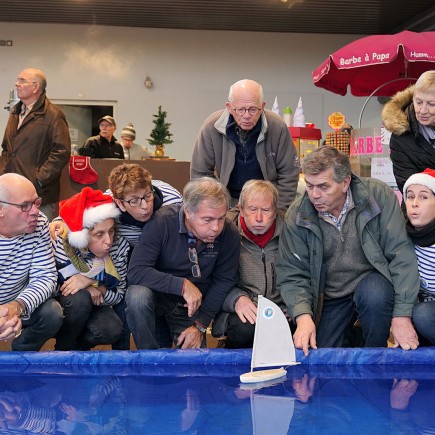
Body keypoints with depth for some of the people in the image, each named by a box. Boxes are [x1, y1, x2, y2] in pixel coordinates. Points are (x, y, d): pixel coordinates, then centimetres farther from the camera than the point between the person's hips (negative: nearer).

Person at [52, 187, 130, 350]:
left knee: (112, 330, -28)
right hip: (64, 306, -2)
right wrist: (86, 289, -29)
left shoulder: (119, 246, -18)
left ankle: (77, 345, 6)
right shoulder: (61, 245, -26)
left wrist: (93, 286, -30)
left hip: (94, 304, 2)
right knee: (79, 298, -34)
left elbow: (119, 295, -11)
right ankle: (63, 350, -6)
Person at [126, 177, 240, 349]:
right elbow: (136, 272, -29)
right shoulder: (161, 222, -24)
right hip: (159, 295, -2)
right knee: (137, 295, -34)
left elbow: (223, 282, -5)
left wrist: (200, 326, -9)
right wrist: (183, 285, -34)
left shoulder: (229, 234, -15)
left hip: (194, 306, 2)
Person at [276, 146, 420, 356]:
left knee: (374, 295, -34)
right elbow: (291, 274, -7)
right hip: (329, 298, 1)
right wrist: (303, 316, -25)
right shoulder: (296, 215, -10)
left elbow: (401, 255, -17)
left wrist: (402, 314, -22)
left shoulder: (378, 195, -16)